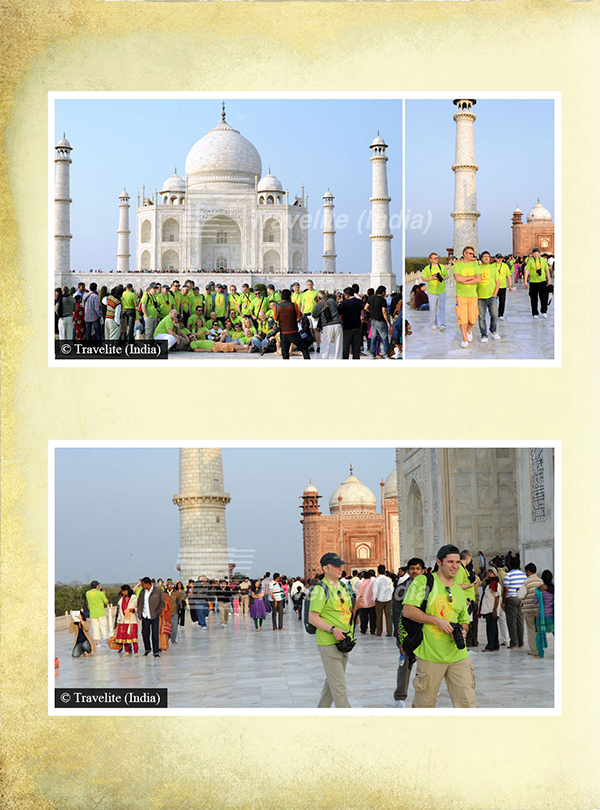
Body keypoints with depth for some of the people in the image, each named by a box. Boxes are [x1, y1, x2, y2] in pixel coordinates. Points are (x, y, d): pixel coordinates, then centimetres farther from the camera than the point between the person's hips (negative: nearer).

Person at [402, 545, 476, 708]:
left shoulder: (459, 591, 16)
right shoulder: (423, 581, -3)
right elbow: (407, 610, -11)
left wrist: (462, 630, 1)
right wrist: (437, 621, -15)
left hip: (458, 655, 5)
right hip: (430, 655, -5)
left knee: (468, 704, -3)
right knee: (424, 703, 7)